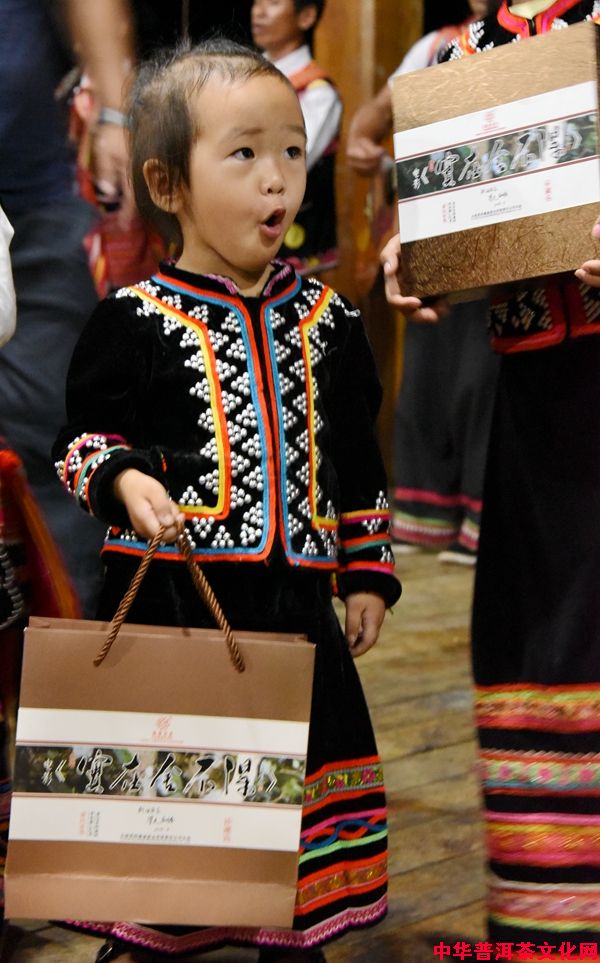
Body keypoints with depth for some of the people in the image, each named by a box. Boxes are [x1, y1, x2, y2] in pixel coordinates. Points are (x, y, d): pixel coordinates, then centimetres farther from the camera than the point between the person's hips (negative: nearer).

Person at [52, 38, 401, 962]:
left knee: (301, 763, 10)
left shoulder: (328, 319, 8)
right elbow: (85, 436, 0)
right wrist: (124, 480, -21)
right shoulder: (135, 320, -5)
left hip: (295, 593, 4)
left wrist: (368, 573, 13)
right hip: (170, 589, -3)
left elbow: (357, 460, 15)